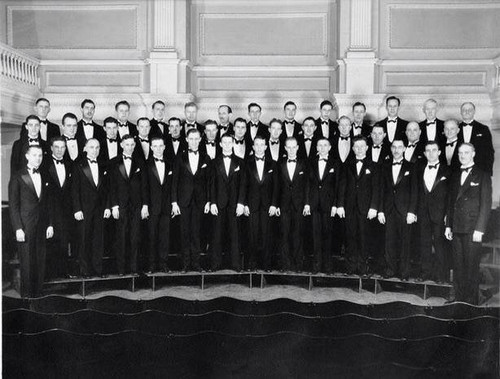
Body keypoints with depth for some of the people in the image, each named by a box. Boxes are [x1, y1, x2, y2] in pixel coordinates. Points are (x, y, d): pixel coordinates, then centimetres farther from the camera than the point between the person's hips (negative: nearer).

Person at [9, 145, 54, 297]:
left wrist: (50, 224, 9)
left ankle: (38, 293, 14)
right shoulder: (18, 177, -3)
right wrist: (18, 228, -11)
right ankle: (26, 295, 13)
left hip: (42, 226, 4)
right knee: (27, 263, 1)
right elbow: (13, 205, -5)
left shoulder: (45, 177, 12)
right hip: (25, 226, -4)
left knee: (40, 262, 5)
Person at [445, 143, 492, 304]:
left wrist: (479, 229, -12)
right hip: (456, 228, 5)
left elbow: (486, 204, -6)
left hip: (472, 228, -5)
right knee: (458, 265, 8)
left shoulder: (482, 175, -1)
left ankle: (471, 301, 8)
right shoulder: (455, 175, 15)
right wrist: (448, 225, 11)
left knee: (471, 266, -1)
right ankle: (458, 299, 17)